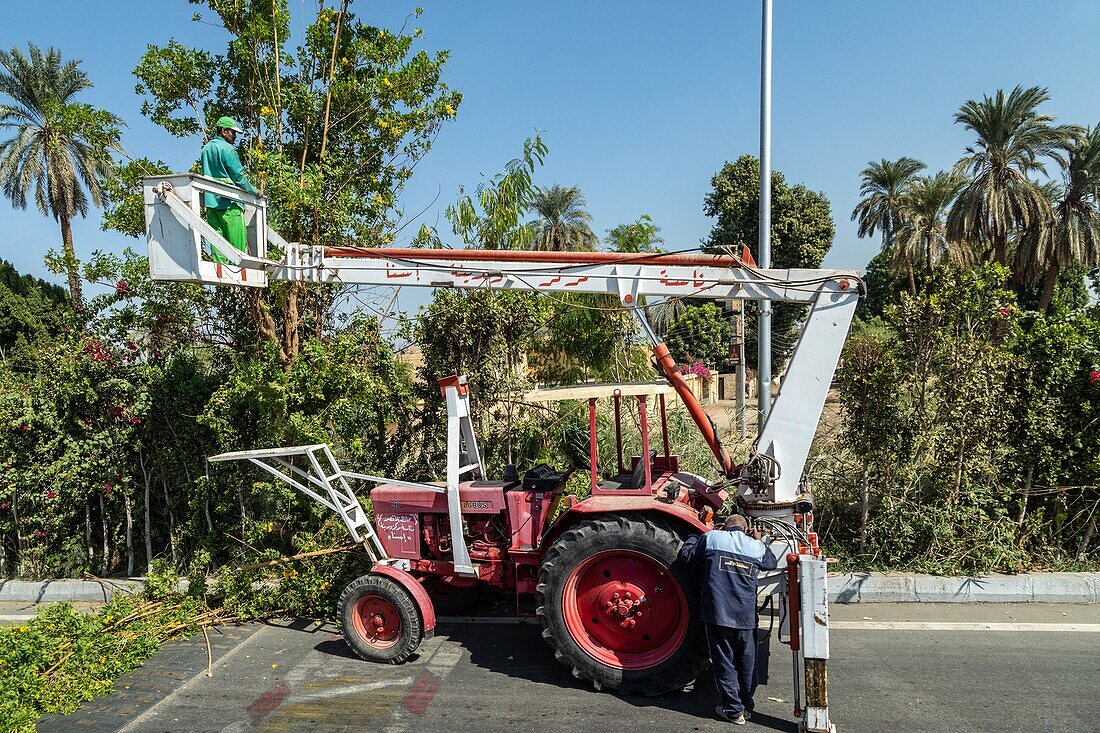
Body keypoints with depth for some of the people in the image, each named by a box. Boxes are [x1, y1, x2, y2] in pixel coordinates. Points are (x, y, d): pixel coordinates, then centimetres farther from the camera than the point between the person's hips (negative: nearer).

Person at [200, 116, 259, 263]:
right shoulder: (227, 149, -9)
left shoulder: (206, 149, 16)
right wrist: (254, 191, 3)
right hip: (229, 202, -8)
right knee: (237, 243, -4)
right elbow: (239, 177, -10)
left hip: (210, 202, 8)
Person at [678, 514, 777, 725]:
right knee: (747, 660, 16)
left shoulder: (711, 537, 2)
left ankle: (733, 710, 10)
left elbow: (687, 557, 8)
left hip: (717, 612, -2)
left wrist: (693, 538, 26)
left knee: (724, 661, 7)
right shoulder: (756, 546, 8)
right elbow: (771, 563, 28)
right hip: (746, 615, 2)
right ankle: (747, 705, 27)